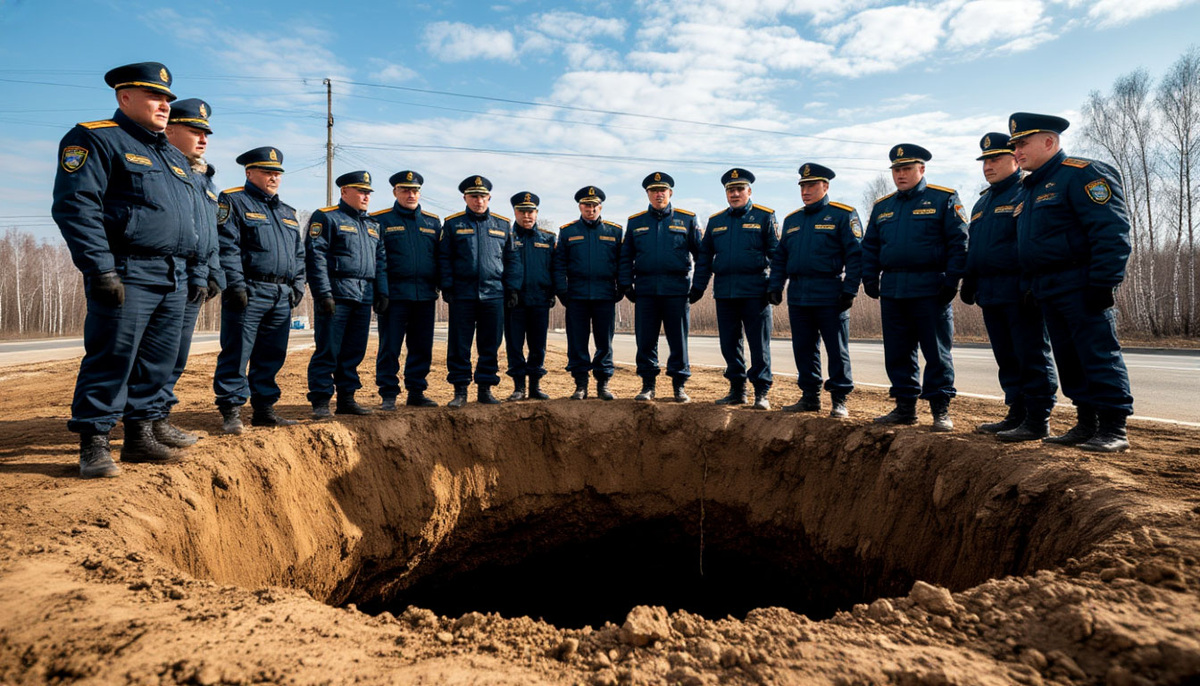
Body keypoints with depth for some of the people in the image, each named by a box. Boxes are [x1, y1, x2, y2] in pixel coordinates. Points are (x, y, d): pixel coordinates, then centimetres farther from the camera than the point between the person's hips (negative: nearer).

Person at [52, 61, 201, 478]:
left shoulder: (173, 156, 24)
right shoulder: (95, 139, 0)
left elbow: (191, 219, 26)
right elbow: (75, 205, -12)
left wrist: (195, 271, 17)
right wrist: (101, 269, -19)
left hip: (175, 279, 8)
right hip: (128, 275, -7)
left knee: (157, 363, 9)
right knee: (111, 359, -6)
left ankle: (140, 436, 18)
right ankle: (94, 445, 3)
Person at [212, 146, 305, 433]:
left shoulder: (288, 212, 23)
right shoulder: (233, 202, 2)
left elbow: (299, 253, 24)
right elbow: (226, 246, -9)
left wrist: (297, 286, 11)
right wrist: (236, 285, -17)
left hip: (282, 296, 7)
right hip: (249, 292, -6)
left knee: (271, 356, 9)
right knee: (236, 354, -5)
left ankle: (264, 409, 16)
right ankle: (231, 411, 1)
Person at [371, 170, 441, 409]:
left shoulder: (433, 222, 14)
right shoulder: (380, 220, 3)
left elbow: (441, 257, 14)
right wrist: (381, 292, -12)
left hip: (425, 296, 4)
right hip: (395, 295, -3)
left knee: (422, 347, 8)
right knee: (389, 347, 0)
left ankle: (416, 392, 18)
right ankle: (388, 395, 8)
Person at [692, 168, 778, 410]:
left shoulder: (765, 217, 4)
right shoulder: (715, 221, 15)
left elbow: (776, 253, 1)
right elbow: (704, 256, 16)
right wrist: (698, 287, 10)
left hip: (755, 292, -4)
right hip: (724, 292, 4)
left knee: (759, 345, -1)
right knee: (729, 344, 8)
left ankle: (762, 393, 6)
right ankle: (737, 390, 20)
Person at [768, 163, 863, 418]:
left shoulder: (843, 215, -1)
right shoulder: (792, 220, 16)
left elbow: (855, 254, -6)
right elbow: (780, 256, 19)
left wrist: (850, 290, -12)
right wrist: (775, 286, 9)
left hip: (830, 296, -5)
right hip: (798, 296, 6)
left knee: (837, 349, 1)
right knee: (803, 349, 9)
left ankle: (839, 400, 9)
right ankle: (810, 397, 19)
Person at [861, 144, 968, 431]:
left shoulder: (944, 200, 1)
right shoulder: (882, 206, 16)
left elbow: (959, 242, -4)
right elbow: (869, 246, 18)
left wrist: (951, 281, -11)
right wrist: (870, 280, 7)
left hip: (931, 291, -5)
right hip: (892, 292, 5)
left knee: (937, 353, 0)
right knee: (897, 354, 8)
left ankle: (941, 410, 8)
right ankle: (905, 407, 18)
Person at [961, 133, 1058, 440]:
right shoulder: (982, 202, 21)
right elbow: (973, 247, 26)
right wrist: (969, 283, 19)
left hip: (1020, 294, -8)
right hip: (990, 295, 8)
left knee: (1031, 357, -3)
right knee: (1007, 358, 12)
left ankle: (1038, 421, 2)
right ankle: (1017, 413, 20)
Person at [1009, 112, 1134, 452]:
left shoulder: (1083, 174, -8)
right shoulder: (1029, 188, 19)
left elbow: (1112, 231, -17)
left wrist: (1104, 283, -22)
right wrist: (1029, 284, 17)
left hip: (1081, 287, -9)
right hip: (1047, 292, 9)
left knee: (1099, 356, -5)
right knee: (1068, 360, 11)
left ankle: (1114, 430, 1)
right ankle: (1086, 425, 19)